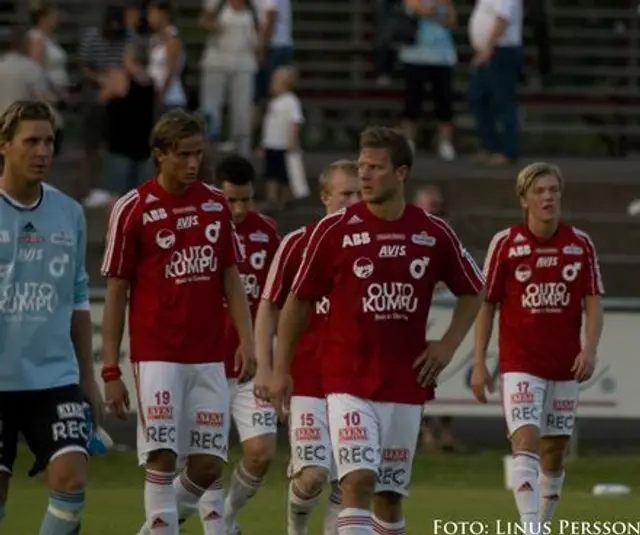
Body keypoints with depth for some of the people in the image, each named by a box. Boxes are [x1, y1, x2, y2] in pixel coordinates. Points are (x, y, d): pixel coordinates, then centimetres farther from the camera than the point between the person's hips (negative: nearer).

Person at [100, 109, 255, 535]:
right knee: (162, 458, -10)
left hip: (208, 356, 4)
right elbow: (116, 294, -1)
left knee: (209, 464, 3)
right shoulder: (133, 209, -3)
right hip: (157, 354, -4)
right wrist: (111, 371, -4)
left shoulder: (216, 204, 9)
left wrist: (247, 340, 0)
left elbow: (231, 279, 14)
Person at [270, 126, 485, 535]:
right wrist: (281, 369, 2)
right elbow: (299, 301, 3)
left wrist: (448, 345, 3)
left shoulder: (434, 233, 1)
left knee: (391, 493, 10)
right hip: (348, 382, -3)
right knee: (358, 482, -17)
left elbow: (473, 291, 15)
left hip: (406, 386, 3)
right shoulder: (335, 230, -5)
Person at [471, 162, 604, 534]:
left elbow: (593, 303, 4)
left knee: (555, 454, 9)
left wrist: (590, 349, -12)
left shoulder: (581, 244, 3)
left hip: (565, 366, 3)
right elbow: (486, 305, 2)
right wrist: (479, 363, -2)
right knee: (526, 444, -17)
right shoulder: (505, 244, -2)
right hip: (520, 365, -3)